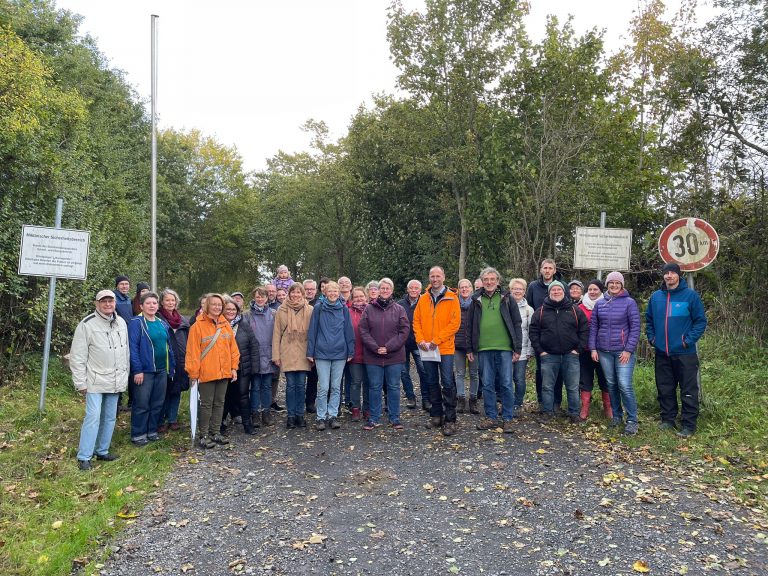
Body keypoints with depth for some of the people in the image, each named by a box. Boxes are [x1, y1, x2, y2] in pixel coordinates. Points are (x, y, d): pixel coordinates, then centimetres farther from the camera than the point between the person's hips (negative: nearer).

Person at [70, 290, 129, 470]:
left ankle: (102, 451, 25)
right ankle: (84, 457, 1)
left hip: (115, 381, 6)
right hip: (95, 381, -6)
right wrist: (81, 382, -10)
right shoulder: (87, 324, -11)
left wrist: (125, 374, 14)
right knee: (93, 417, -9)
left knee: (110, 417, 12)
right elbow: (77, 357, -10)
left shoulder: (121, 322, 6)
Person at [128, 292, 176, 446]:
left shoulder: (162, 324, 11)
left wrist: (171, 367, 12)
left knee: (158, 403, 13)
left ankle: (152, 431, 25)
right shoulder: (136, 323, -9)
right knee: (142, 404, 0)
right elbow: (133, 347, -14)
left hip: (161, 370, 7)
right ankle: (138, 435, 12)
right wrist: (137, 370, -19)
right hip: (145, 370, -6)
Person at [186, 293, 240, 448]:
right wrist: (193, 373, -11)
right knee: (206, 404, 3)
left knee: (219, 403, 13)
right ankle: (204, 436, 14)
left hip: (224, 372, 5)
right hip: (206, 373, -5)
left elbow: (233, 347, 10)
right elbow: (193, 351, -10)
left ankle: (216, 433, 24)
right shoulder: (198, 326, -8)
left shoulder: (225, 325, 7)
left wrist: (234, 367, 6)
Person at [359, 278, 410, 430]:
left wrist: (389, 347, -11)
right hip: (373, 356, 0)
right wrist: (375, 348, -12)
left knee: (394, 387, 7)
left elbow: (405, 330, -3)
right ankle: (374, 419, 18)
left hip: (394, 355, 0)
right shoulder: (369, 309, 3)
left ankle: (395, 418, 19)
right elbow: (363, 330, -1)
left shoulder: (399, 309, 3)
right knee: (374, 387, 7)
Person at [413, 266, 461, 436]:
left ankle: (450, 420, 3)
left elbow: (455, 322, -10)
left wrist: (436, 340, -14)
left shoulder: (452, 298, -3)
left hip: (445, 348, -4)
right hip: (427, 349, 4)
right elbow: (416, 321, 8)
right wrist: (420, 340, -7)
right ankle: (436, 416, 24)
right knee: (432, 383, 12)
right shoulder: (423, 299, 8)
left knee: (447, 384, -3)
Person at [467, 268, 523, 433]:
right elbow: (470, 325, 12)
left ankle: (507, 419, 12)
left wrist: (518, 348, -3)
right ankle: (491, 418, 18)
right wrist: (470, 348, 7)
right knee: (487, 385, 7)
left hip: (504, 348, -2)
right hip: (484, 349, 2)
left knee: (506, 385, 1)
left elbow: (516, 324, 3)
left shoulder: (507, 299, 4)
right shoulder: (476, 300, 9)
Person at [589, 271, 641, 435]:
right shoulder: (600, 303, 8)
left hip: (623, 351, -4)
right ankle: (617, 415, 24)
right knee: (611, 384, 11)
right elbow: (593, 326, 10)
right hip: (604, 351, 4)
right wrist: (593, 348, 2)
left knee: (625, 385, -9)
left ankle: (632, 421, 1)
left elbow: (635, 328, -5)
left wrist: (629, 350, -11)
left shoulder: (629, 303, -2)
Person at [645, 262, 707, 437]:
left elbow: (701, 321, -5)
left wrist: (689, 340, -12)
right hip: (662, 353, 4)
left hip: (685, 353, -4)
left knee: (688, 391, 0)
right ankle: (667, 419, 25)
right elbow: (649, 319, 19)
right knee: (665, 389, 13)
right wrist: (651, 337, 7)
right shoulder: (655, 297, 7)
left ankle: (688, 425, 9)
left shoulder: (691, 295, -6)